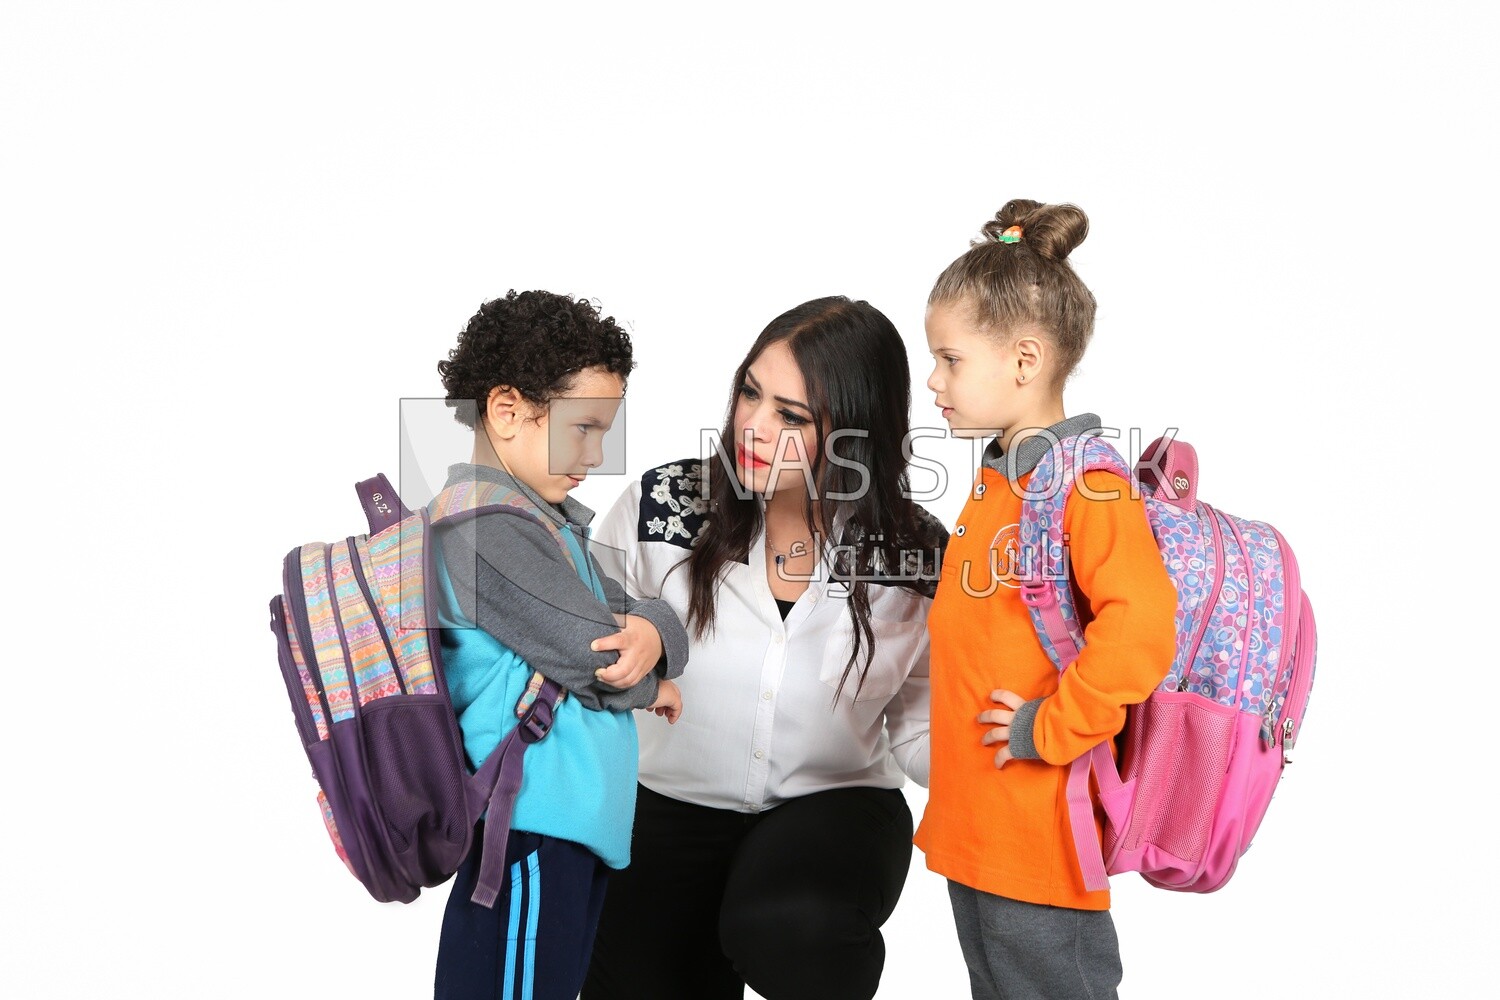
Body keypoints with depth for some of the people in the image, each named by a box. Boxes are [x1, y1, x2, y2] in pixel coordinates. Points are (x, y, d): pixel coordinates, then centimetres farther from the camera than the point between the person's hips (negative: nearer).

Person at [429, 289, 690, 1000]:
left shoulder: (548, 516, 16)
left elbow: (627, 616, 12)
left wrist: (655, 635, -12)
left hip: (577, 823, 10)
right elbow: (592, 657, -20)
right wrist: (645, 682, 2)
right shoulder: (484, 522, -16)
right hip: (531, 834, -10)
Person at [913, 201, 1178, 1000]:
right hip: (975, 822, 9)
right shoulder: (995, 479, 10)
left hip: (1040, 836, -9)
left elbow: (1141, 626, -32)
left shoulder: (1088, 486, -19)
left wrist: (1052, 728, -23)